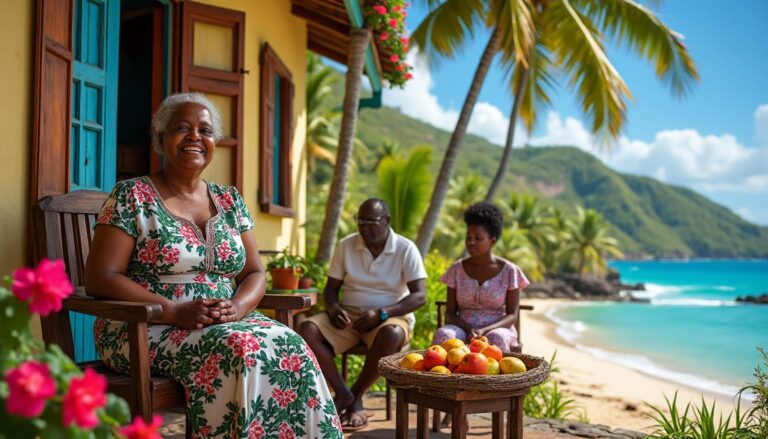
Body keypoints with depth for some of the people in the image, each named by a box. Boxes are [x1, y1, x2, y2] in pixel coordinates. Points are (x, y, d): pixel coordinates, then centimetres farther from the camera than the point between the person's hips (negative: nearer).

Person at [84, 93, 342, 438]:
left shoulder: (229, 201, 13)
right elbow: (99, 278, -8)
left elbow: (255, 273, 12)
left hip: (226, 323, 5)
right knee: (237, 348, -33)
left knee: (290, 347, -25)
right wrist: (175, 311, -21)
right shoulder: (133, 196, -1)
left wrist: (237, 307, -12)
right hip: (147, 329, -4)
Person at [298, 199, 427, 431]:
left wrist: (381, 314, -25)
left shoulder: (406, 249, -7)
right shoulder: (346, 246, 3)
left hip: (390, 317, -3)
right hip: (349, 316, 3)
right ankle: (343, 393, -18)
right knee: (307, 330, -23)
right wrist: (333, 308, -17)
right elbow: (330, 288, 7)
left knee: (392, 335, -39)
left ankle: (356, 396, -16)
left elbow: (419, 296, -13)